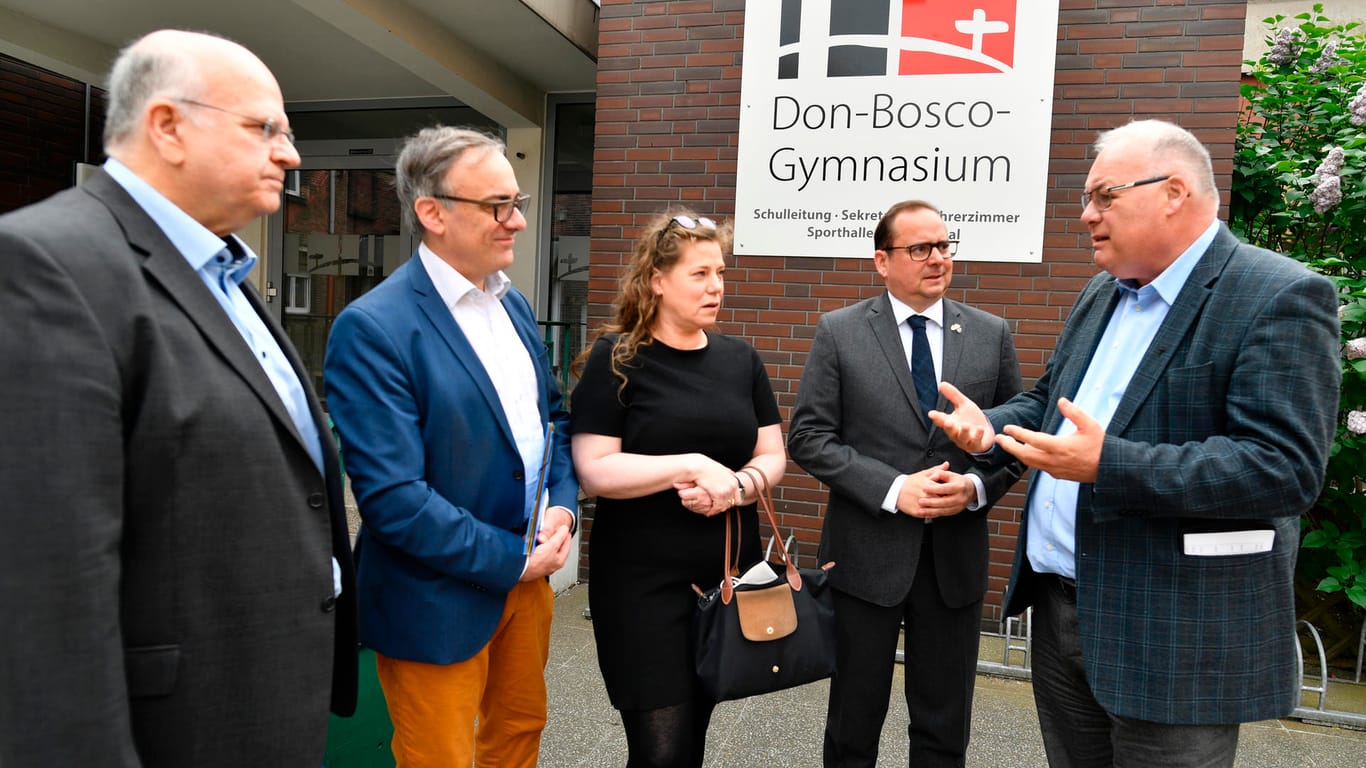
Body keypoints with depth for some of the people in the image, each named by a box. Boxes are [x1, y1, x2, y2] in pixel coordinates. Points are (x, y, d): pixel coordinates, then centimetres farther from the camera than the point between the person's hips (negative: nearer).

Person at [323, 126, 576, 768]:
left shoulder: (513, 304, 5)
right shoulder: (372, 328, -20)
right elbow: (392, 496, -23)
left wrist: (562, 505, -3)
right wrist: (514, 560, -17)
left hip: (528, 572, 7)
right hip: (441, 601, -7)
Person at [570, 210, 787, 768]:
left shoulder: (740, 359, 6)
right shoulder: (617, 359, -6)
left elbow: (772, 455, 6)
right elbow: (595, 470, -13)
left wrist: (737, 487, -15)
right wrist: (694, 466, -20)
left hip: (728, 574, 5)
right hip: (642, 581, -4)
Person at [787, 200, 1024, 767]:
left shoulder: (992, 335, 4)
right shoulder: (839, 332, -4)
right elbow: (809, 437, -7)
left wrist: (976, 487, -13)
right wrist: (894, 489, -17)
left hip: (956, 557, 3)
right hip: (866, 555, -2)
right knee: (854, 721, 14)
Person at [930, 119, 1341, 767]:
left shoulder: (1280, 298, -13)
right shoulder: (1101, 295, 11)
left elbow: (1285, 467, -22)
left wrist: (1108, 465, -28)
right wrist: (990, 427, 0)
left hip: (1171, 640, -7)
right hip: (1058, 605, 8)